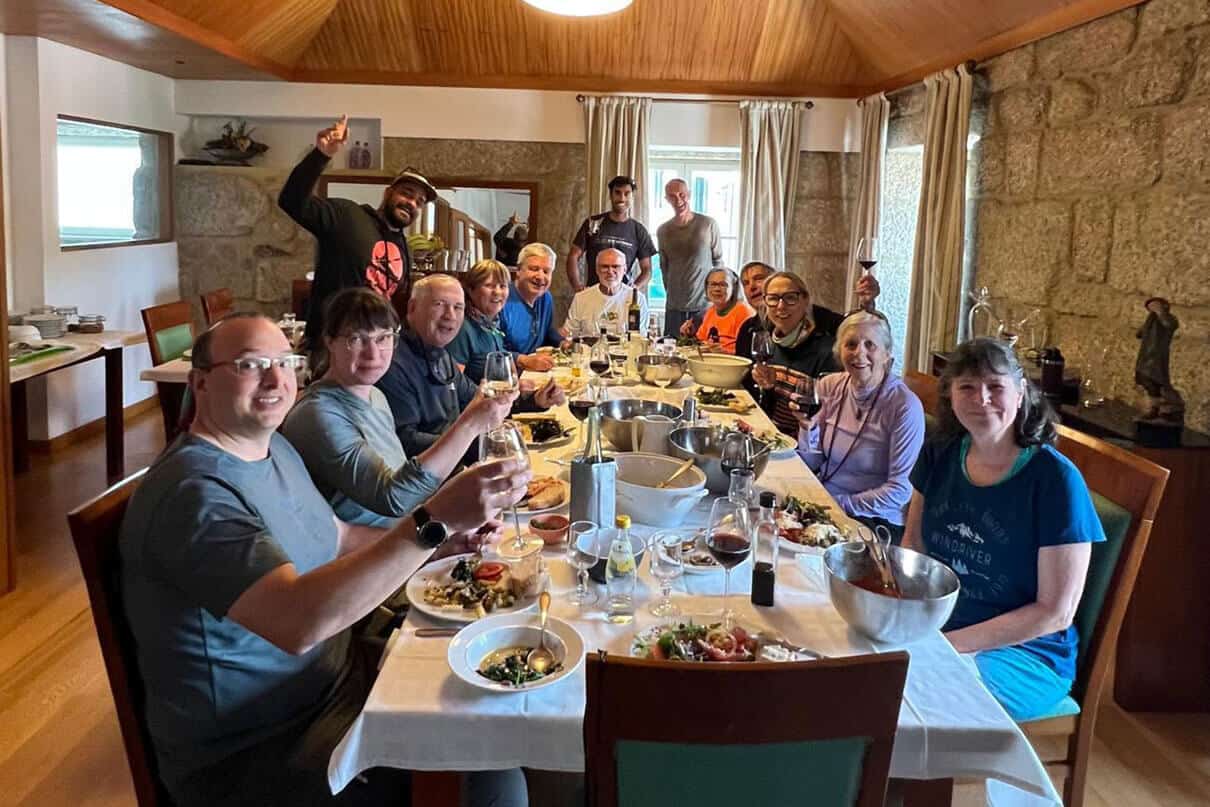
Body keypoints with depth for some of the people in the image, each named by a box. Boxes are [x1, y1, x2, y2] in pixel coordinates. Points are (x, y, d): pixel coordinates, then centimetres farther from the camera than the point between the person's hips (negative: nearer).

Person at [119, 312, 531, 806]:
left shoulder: (273, 446, 5)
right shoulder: (194, 493, -25)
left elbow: (335, 539, 17)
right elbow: (296, 622, -38)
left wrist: (442, 540, 1)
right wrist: (433, 521, -42)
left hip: (338, 671, 9)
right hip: (250, 756, -9)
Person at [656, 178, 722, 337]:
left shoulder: (709, 224, -3)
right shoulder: (663, 231, 7)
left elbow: (718, 262, 4)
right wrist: (671, 293, 14)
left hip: (704, 306, -3)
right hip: (674, 308, 3)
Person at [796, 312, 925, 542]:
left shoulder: (905, 406, -14)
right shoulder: (829, 386, 2)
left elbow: (899, 491, -13)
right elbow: (811, 464, 6)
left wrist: (841, 503, -17)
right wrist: (808, 424, -11)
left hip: (875, 519, -5)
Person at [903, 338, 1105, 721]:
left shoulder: (1056, 479, -14)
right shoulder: (939, 456, 2)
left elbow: (1056, 612, -13)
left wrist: (951, 643, -20)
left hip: (1026, 651, -5)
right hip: (932, 629, 5)